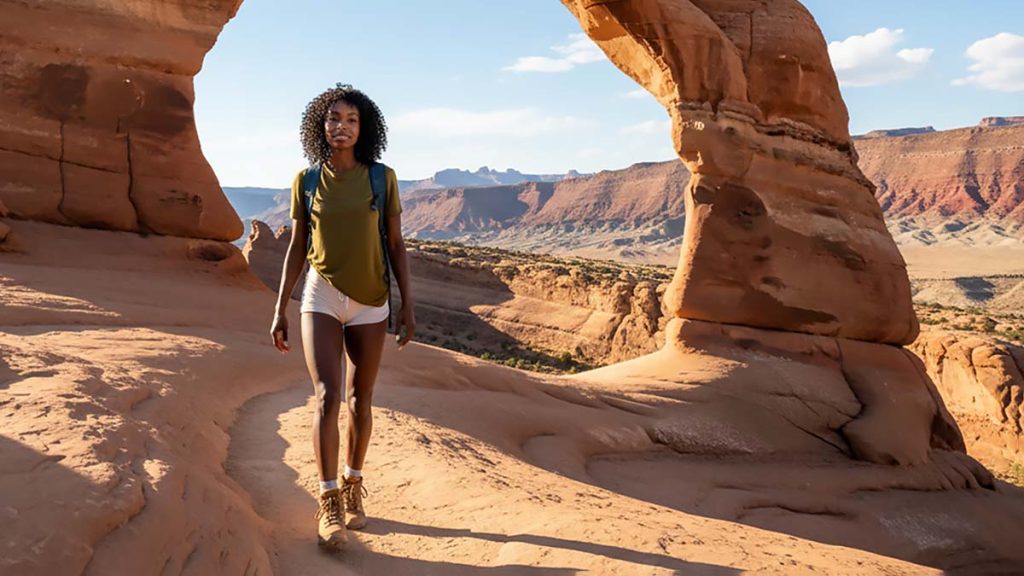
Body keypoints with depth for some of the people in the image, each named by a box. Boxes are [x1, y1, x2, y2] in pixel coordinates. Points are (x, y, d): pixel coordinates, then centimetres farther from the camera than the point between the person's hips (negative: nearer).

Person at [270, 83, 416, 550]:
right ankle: (328, 505, -3)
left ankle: (353, 489, 30)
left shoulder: (382, 178, -2)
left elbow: (396, 245, 1)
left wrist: (408, 305, -4)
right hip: (321, 298, 0)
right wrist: (279, 310, 3)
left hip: (371, 303, 1)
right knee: (327, 397, -13)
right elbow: (296, 247, 5)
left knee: (360, 399, 11)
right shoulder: (306, 180, 0)